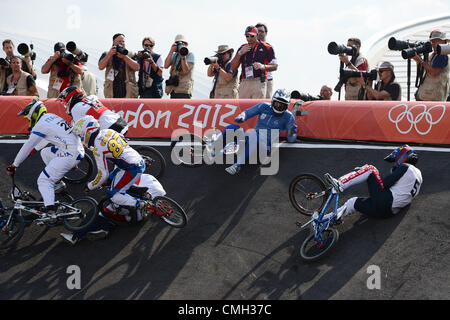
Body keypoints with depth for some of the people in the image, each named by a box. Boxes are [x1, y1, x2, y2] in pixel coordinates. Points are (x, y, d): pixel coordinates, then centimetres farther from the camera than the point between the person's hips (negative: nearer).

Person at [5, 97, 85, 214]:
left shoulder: (41, 125, -9)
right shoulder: (51, 117, 17)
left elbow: (27, 146, -5)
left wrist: (13, 166, 2)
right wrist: (33, 149, 44)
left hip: (70, 154, -9)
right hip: (78, 149, 9)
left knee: (43, 181, -9)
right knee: (45, 153, 30)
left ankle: (50, 210, -26)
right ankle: (58, 182, 29)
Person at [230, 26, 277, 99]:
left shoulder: (266, 48, 5)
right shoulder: (242, 48, 17)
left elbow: (275, 66, 4)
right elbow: (233, 67, 12)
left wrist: (263, 66, -16)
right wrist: (240, 53, -2)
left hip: (259, 82, -4)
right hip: (244, 83, 4)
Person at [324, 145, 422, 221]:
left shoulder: (405, 167, -2)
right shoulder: (418, 174, 24)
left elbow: (385, 183, -9)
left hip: (385, 201, -9)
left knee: (370, 169, -3)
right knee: (353, 202, 17)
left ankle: (340, 184, -14)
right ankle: (324, 219, 9)